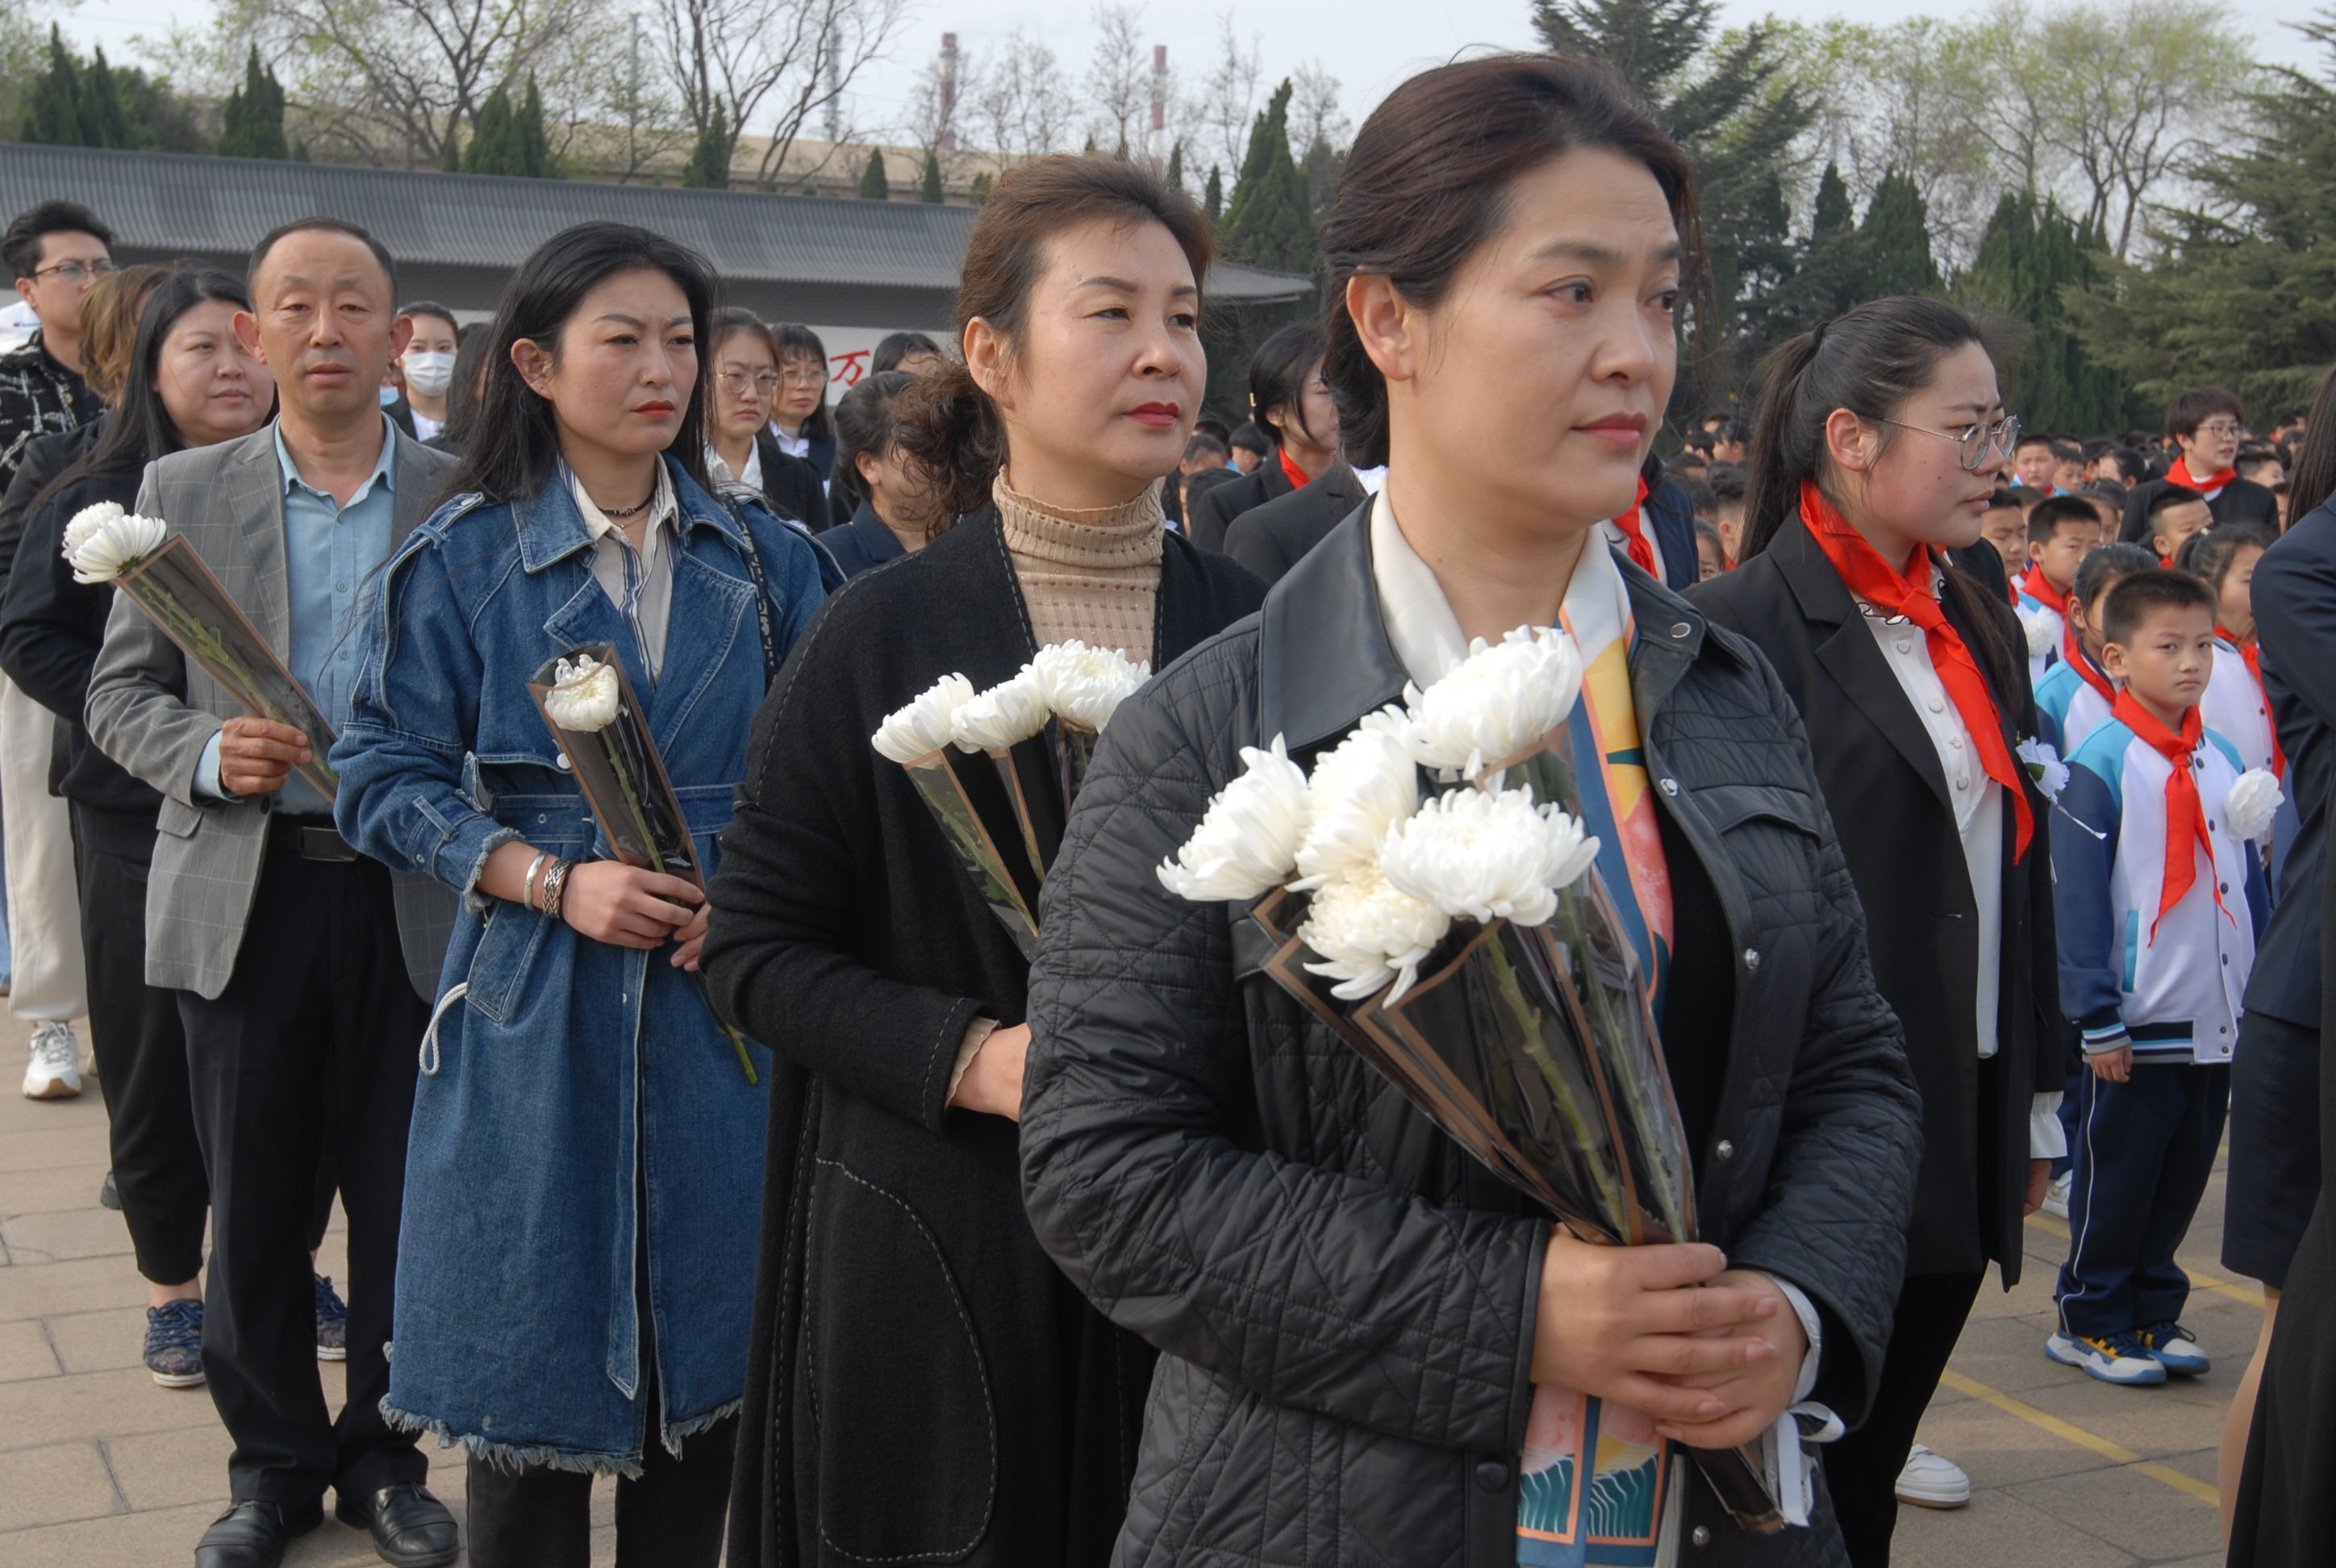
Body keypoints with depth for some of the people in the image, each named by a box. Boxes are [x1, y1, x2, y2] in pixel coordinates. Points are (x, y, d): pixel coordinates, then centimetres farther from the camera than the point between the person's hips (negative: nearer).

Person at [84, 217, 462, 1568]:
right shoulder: (185, 493, 5)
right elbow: (121, 693, 6)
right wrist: (209, 752, -13)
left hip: (415, 901, 0)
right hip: (245, 898, 1)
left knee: (405, 1197, 8)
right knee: (254, 1201, 9)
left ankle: (383, 1453, 27)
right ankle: (274, 1459, 27)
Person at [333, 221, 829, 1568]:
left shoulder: (764, 559, 7)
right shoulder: (462, 559, -1)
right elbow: (387, 779, -3)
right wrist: (556, 880, -16)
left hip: (725, 996, 3)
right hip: (539, 1002, -2)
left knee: (708, 1345, 8)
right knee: (536, 1356, 4)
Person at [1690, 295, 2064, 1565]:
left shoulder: (1982, 627, 11)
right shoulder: (1741, 630, -13)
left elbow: (2018, 877, 15)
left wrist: (2037, 1100, 17)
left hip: (1965, 1130, 7)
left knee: (1875, 1449, 16)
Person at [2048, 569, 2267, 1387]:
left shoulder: (2224, 761, 8)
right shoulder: (2100, 765, -11)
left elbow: (2250, 883, 14)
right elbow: (2077, 899, -12)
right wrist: (2098, 1018, -15)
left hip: (2220, 1020, 6)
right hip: (2137, 1023, -6)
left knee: (2183, 1178, 14)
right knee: (2116, 1180, 5)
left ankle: (2155, 1315, 27)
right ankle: (2091, 1321, 18)